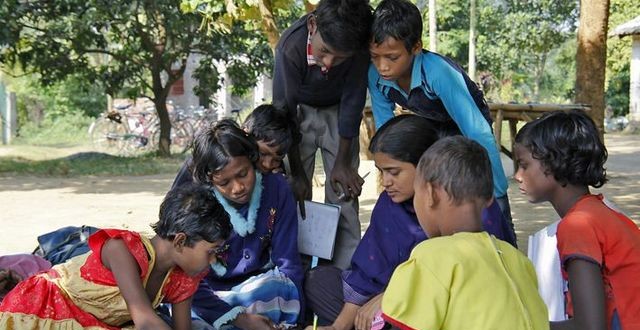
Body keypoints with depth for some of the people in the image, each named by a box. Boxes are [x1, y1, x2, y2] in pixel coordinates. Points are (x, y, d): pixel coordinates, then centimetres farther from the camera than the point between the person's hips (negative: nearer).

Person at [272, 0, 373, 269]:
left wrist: (343, 162, -12)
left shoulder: (358, 50, -32)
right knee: (296, 192, -6)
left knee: (344, 191, -7)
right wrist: (296, 173, -17)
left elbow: (352, 104, -17)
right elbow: (285, 111, -24)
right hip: (300, 111, 0)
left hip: (337, 113, 1)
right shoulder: (290, 47, -35)